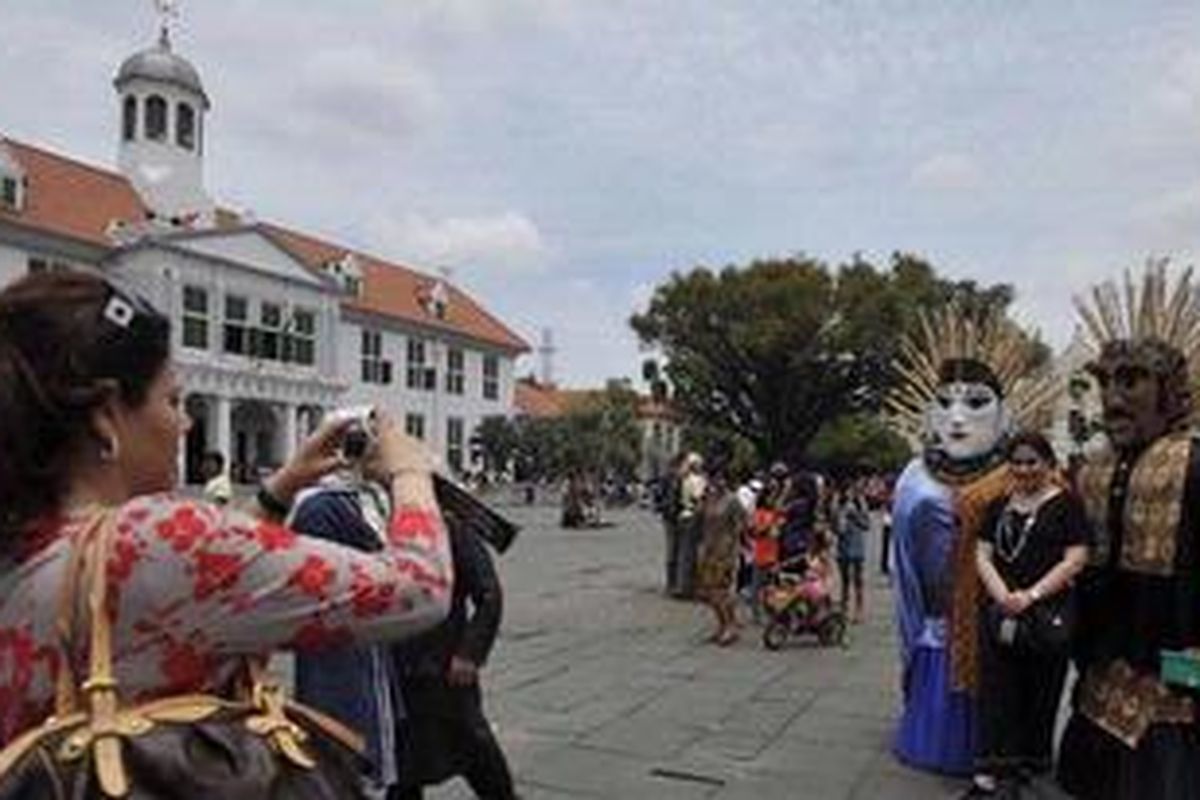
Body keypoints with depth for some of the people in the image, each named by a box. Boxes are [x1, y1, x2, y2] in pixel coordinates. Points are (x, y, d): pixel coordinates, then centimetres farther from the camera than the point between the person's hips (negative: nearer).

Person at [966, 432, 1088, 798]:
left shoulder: (1066, 504, -2)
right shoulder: (999, 506, 12)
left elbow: (1074, 560, -9)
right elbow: (982, 554, 9)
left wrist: (1031, 595, -16)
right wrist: (1002, 594, -8)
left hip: (1048, 615, -4)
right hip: (998, 614, 4)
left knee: (1038, 695, 5)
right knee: (995, 692, 3)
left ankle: (1024, 767, 20)